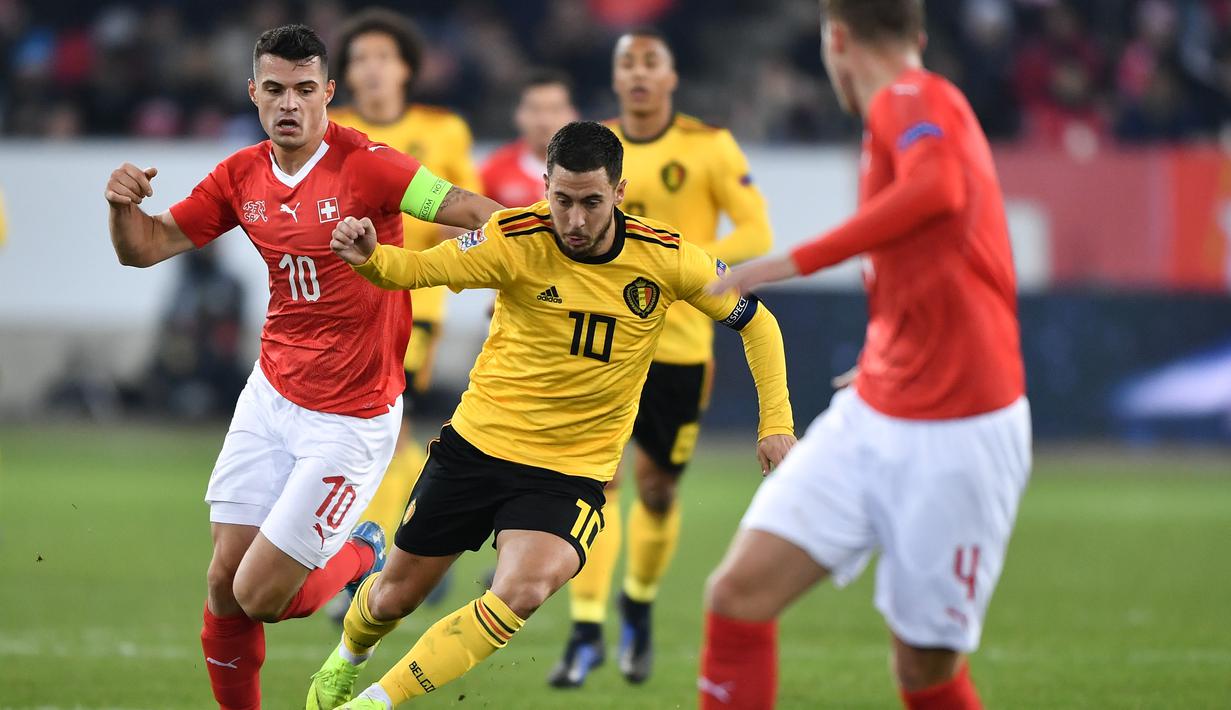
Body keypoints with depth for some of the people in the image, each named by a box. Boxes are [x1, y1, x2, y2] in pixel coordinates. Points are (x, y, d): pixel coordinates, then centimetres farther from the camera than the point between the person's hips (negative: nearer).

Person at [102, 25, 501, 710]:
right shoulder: (242, 177, 2)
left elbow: (469, 210, -22)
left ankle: (359, 555, 24)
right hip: (271, 396, 6)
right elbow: (147, 247, 8)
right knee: (224, 587, 3)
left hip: (351, 418, -6)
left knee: (259, 596, -5)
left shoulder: (365, 164, -17)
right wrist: (125, 205, -13)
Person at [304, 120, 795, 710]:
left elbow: (755, 320, 2)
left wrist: (775, 422, -4)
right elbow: (418, 268, -24)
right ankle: (349, 656, 49)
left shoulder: (664, 257, -11)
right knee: (396, 594, 11)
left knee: (521, 594, -27)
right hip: (478, 443, 0)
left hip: (573, 471, 0)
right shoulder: (516, 241, -15)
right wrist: (369, 257, -46)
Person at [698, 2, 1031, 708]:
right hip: (870, 418, 8)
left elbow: (937, 188, -35)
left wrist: (798, 261, -32)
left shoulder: (911, 98, -11)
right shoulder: (920, 108, 16)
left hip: (955, 439, -8)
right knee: (738, 594, -5)